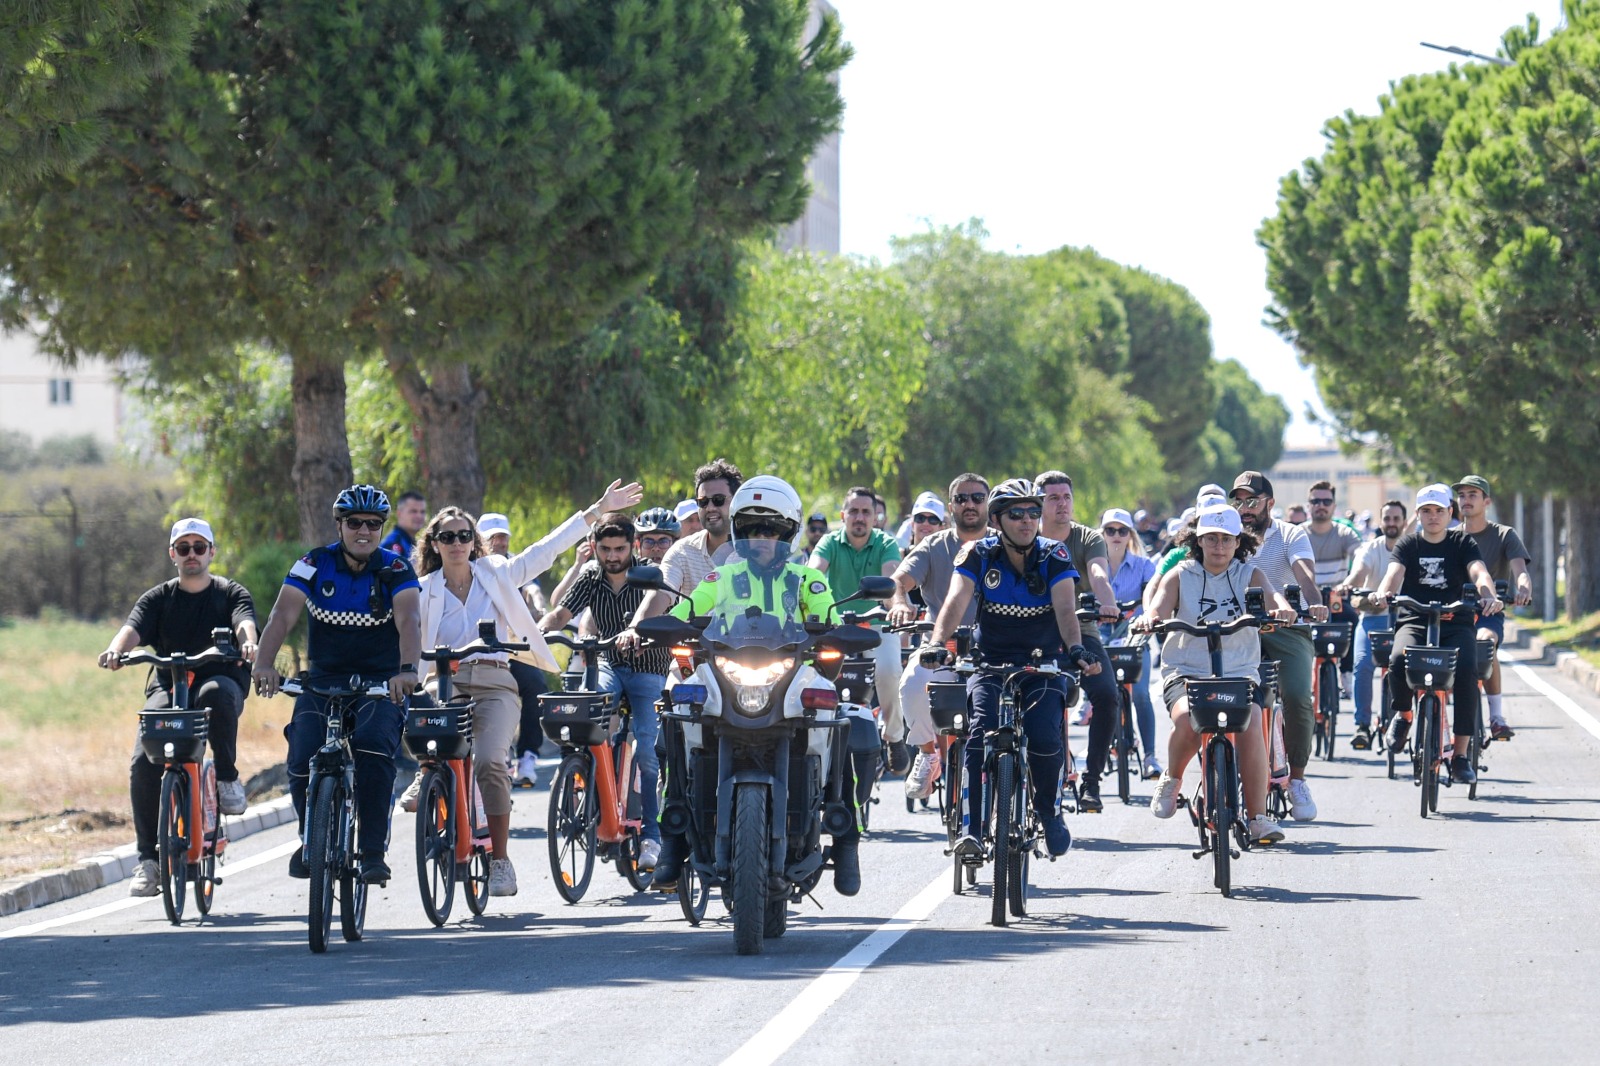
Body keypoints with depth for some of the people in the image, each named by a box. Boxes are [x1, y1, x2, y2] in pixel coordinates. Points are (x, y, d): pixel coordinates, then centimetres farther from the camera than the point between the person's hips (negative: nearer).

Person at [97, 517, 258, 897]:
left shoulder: (231, 593, 8)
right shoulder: (158, 599, 10)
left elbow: (245, 623, -13)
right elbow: (133, 629, -8)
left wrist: (248, 643, -39)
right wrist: (115, 651, -32)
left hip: (221, 681, -1)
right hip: (168, 687, 1)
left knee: (215, 693, -40)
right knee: (144, 762, -23)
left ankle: (227, 777, -19)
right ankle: (148, 858, -14)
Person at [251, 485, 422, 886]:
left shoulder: (395, 570, -7)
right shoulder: (315, 565, -5)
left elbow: (409, 620, -24)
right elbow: (283, 615, -18)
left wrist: (407, 669, -44)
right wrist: (264, 664, -37)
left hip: (380, 684, -1)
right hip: (323, 681, 1)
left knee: (375, 753, -29)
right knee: (303, 763, -17)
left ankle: (373, 853, -21)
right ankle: (310, 839, 13)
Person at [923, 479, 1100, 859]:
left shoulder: (1054, 556, -8)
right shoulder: (979, 555, -7)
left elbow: (1065, 609, -21)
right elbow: (956, 600, -20)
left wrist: (1075, 649, -41)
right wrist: (937, 643, -39)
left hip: (1044, 663, 0)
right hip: (991, 661, 0)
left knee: (1045, 737, -23)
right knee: (981, 732, -25)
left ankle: (1049, 811, 5)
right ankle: (971, 826, -19)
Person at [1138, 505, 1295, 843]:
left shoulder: (1248, 574, 7)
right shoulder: (1180, 576, 6)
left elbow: (1269, 593, -13)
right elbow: (1161, 603, -11)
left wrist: (1282, 607, -38)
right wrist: (1151, 617, -36)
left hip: (1240, 672, 1)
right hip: (1186, 671, -1)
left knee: (1250, 725, -29)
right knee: (1187, 719, -33)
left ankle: (1258, 816, -20)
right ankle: (1172, 780, 0)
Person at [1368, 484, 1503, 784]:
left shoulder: (1462, 542, 8)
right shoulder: (1409, 544, 10)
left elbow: (1479, 573, -10)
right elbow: (1395, 572, -9)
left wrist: (1488, 595, -33)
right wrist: (1383, 592, -33)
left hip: (1456, 622, 0)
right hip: (1414, 622, 0)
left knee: (1466, 670, -29)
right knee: (1399, 659, -34)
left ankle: (1461, 754, -21)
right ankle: (1402, 713, -2)